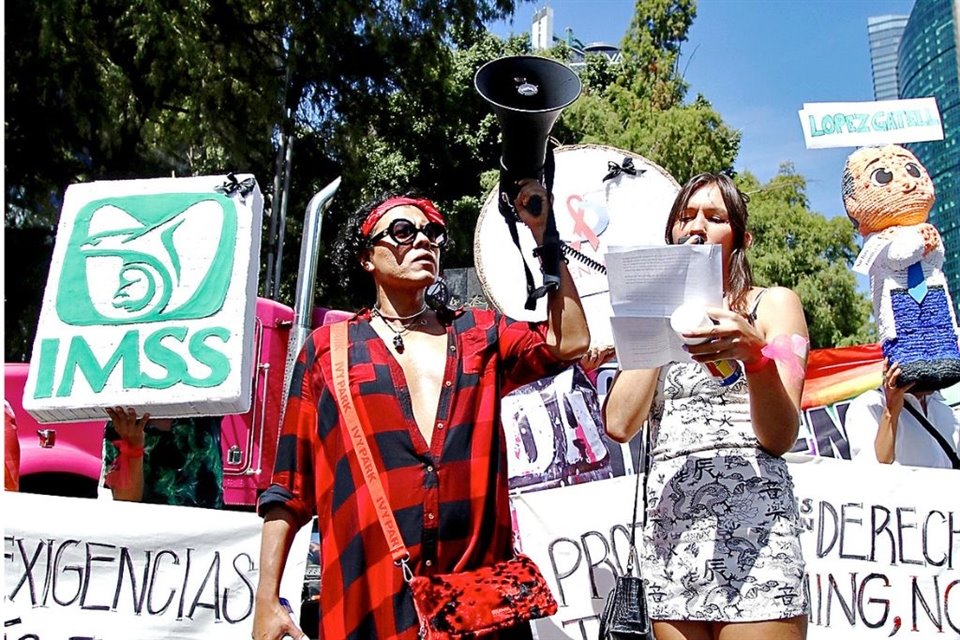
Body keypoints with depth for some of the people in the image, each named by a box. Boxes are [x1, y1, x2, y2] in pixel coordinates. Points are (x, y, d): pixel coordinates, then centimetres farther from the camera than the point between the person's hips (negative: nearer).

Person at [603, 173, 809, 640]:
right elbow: (620, 424, 1)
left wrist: (755, 353, -21)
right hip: (668, 533, 4)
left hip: (753, 524, -3)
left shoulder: (773, 304, 7)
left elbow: (780, 437, -4)